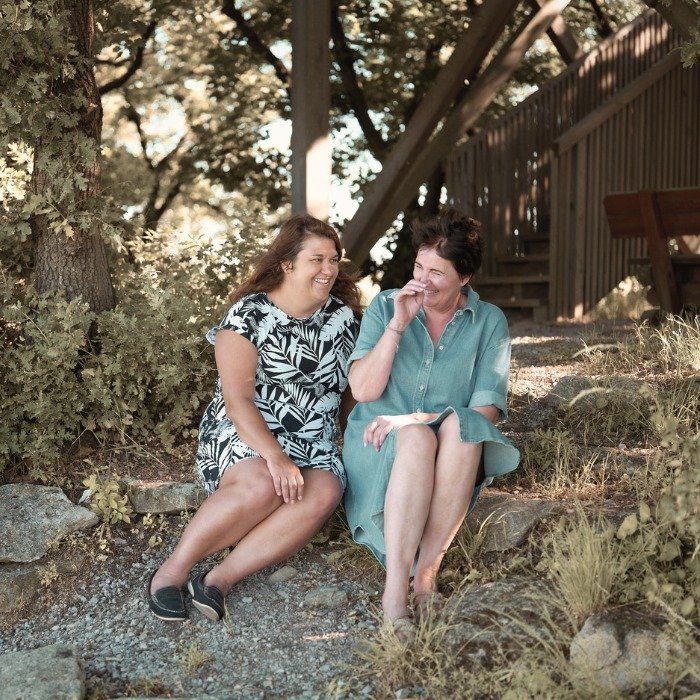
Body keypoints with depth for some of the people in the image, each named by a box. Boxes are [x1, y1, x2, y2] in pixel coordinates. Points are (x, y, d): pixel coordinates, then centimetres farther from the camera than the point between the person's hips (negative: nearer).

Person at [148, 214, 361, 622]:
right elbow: (238, 400, -12)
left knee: (324, 494, -30)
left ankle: (221, 579, -30)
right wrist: (274, 457, -25)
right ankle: (173, 570, -21)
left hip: (316, 448, 4)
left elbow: (358, 387, 15)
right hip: (243, 437, -4)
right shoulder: (249, 314, -5)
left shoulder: (344, 317, 10)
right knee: (263, 485, -36)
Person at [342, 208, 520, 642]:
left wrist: (412, 418, -18)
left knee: (461, 427, -35)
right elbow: (362, 390, -6)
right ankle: (396, 591, -42)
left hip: (450, 459, 0)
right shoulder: (384, 306, 4)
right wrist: (398, 325, -16)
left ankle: (427, 571, -32)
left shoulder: (489, 322, 3)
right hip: (380, 449, 0)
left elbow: (487, 409, -6)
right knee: (416, 441, -36)